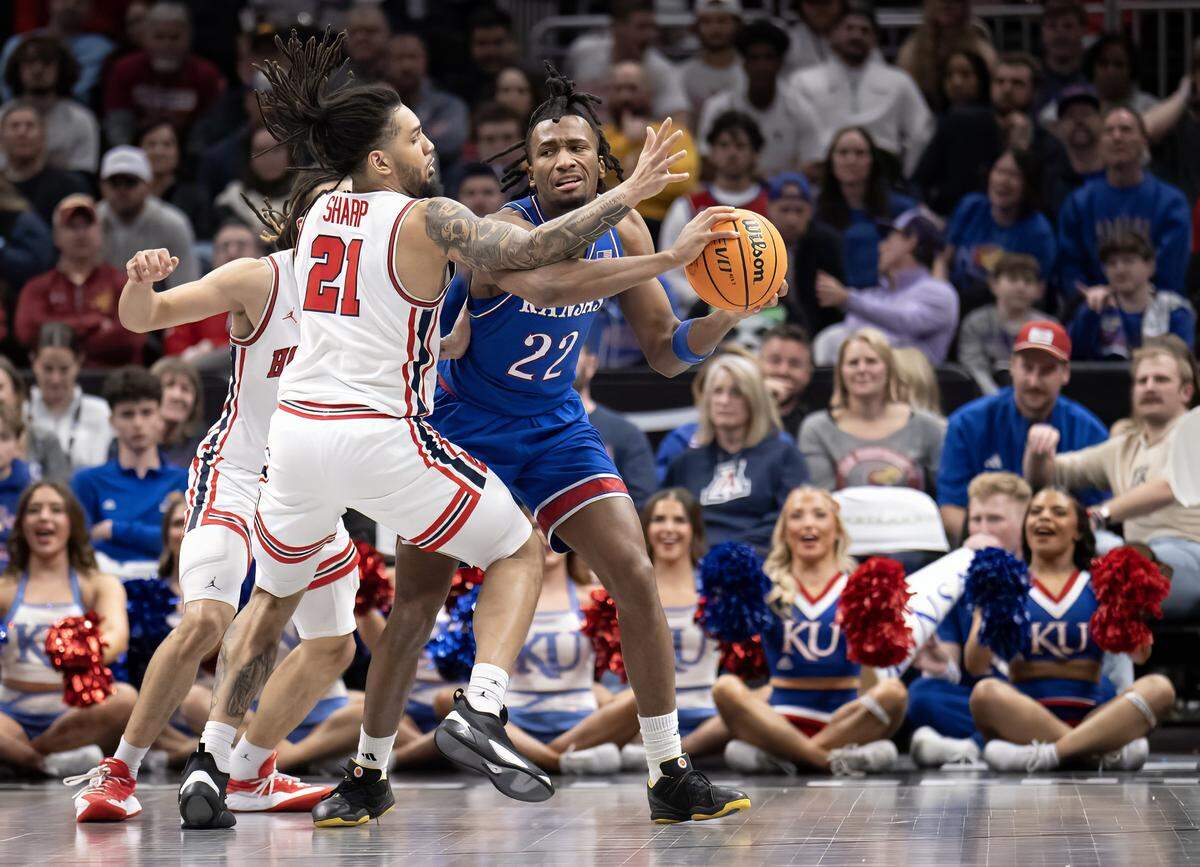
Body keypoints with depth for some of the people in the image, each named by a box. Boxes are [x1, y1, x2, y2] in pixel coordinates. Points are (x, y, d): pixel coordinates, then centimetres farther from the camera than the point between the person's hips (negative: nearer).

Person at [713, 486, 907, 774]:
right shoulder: (769, 587, 10)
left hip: (846, 715, 0)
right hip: (783, 715, 0)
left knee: (892, 691, -29)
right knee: (726, 688, -26)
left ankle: (775, 756, -28)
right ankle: (833, 760, -31)